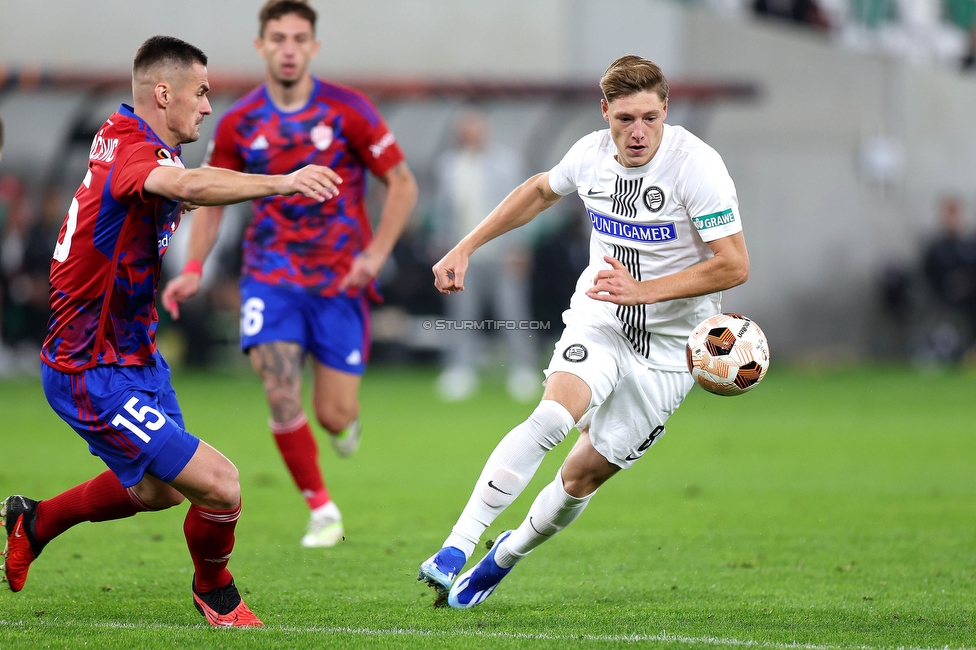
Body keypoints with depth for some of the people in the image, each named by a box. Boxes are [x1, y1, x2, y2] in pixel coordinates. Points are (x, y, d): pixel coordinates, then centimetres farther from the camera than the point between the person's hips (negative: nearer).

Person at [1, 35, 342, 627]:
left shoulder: (121, 136, 7)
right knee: (219, 487, -16)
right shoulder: (130, 151, -25)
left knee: (158, 490, 29)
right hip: (95, 377, -11)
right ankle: (214, 594, 12)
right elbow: (188, 186, -49)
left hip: (135, 356, 11)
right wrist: (281, 182, -60)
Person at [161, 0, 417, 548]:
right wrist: (193, 268, -1)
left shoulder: (348, 111, -8)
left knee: (334, 416, -3)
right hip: (271, 273, 1)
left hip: (340, 279, -1)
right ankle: (322, 511, 2)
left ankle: (347, 419, 38)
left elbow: (403, 183, -2)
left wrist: (376, 253, -15)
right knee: (281, 393, -16)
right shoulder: (239, 124, 0)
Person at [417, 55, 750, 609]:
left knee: (584, 475, 1)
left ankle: (507, 555, 29)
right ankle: (456, 549, -29)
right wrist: (465, 249, 17)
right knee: (552, 417, -27)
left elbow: (734, 265, -21)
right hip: (598, 321, 2)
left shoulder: (696, 164, -20)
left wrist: (643, 290, -28)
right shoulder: (592, 154, -4)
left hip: (669, 346, -2)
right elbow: (541, 191, 19)